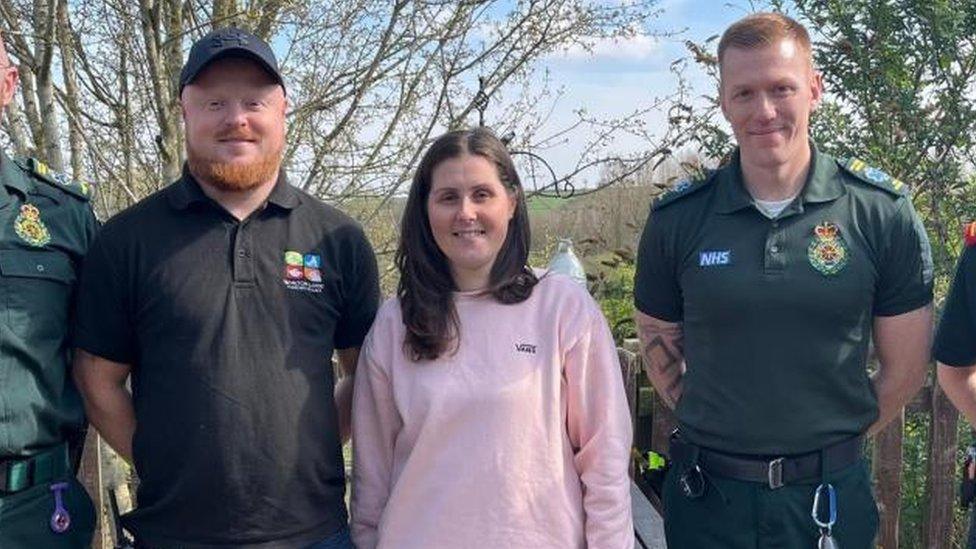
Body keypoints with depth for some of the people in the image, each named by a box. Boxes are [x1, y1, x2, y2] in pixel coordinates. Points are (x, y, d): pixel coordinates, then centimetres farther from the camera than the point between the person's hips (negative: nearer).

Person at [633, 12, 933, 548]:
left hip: (829, 495, 0)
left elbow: (905, 367, 0)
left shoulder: (881, 212, -7)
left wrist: (831, 439, 1)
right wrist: (717, 435, 3)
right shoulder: (676, 219, -5)